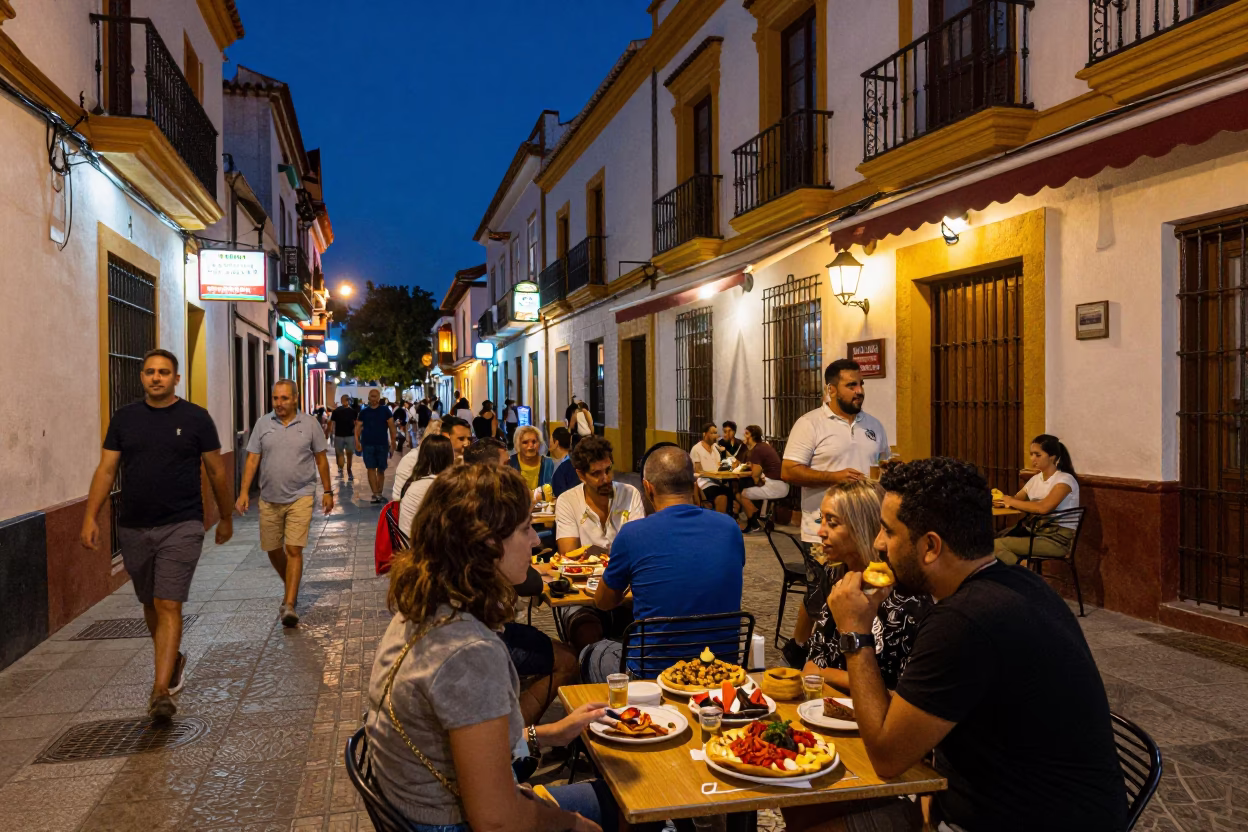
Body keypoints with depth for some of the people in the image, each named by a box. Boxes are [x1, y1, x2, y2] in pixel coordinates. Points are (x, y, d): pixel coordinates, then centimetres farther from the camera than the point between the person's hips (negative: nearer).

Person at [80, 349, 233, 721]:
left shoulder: (195, 418, -1)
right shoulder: (124, 418, 7)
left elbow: (216, 471, 5)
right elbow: (106, 470, 6)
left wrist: (226, 517, 9)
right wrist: (91, 516, -4)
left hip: (181, 527, -4)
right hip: (133, 528, 4)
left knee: (168, 606, -10)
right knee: (150, 604, 16)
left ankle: (161, 691, -11)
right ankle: (172, 659, 40)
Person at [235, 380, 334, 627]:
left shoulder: (309, 424, 0)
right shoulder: (263, 424, 4)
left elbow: (321, 459, 5)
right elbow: (252, 460, 4)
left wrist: (328, 491, 6)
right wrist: (244, 492, -3)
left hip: (300, 496, -3)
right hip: (269, 499, 3)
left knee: (294, 549, -10)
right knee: (273, 550, 12)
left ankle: (289, 604, -8)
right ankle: (291, 587, 36)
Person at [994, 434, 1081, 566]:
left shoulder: (1065, 480, -11)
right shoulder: (1035, 479, 13)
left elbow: (1043, 507, -26)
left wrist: (1012, 502, -15)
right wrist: (1001, 498, -6)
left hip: (1057, 539, -8)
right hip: (1034, 530, 8)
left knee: (998, 545, -23)